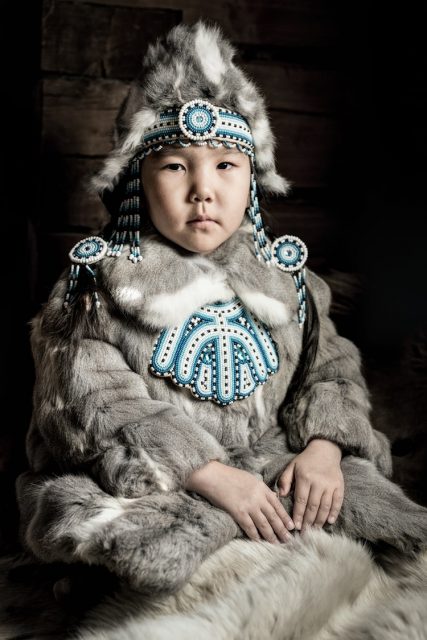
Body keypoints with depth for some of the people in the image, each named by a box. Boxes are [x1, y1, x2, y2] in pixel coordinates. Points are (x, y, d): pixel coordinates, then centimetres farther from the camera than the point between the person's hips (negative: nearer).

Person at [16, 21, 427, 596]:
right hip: (149, 481, -3)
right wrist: (210, 475, -23)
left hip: (271, 462, 4)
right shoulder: (101, 280, -4)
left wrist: (323, 447, -14)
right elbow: (100, 404, -14)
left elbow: (329, 366, 8)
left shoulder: (282, 274, 9)